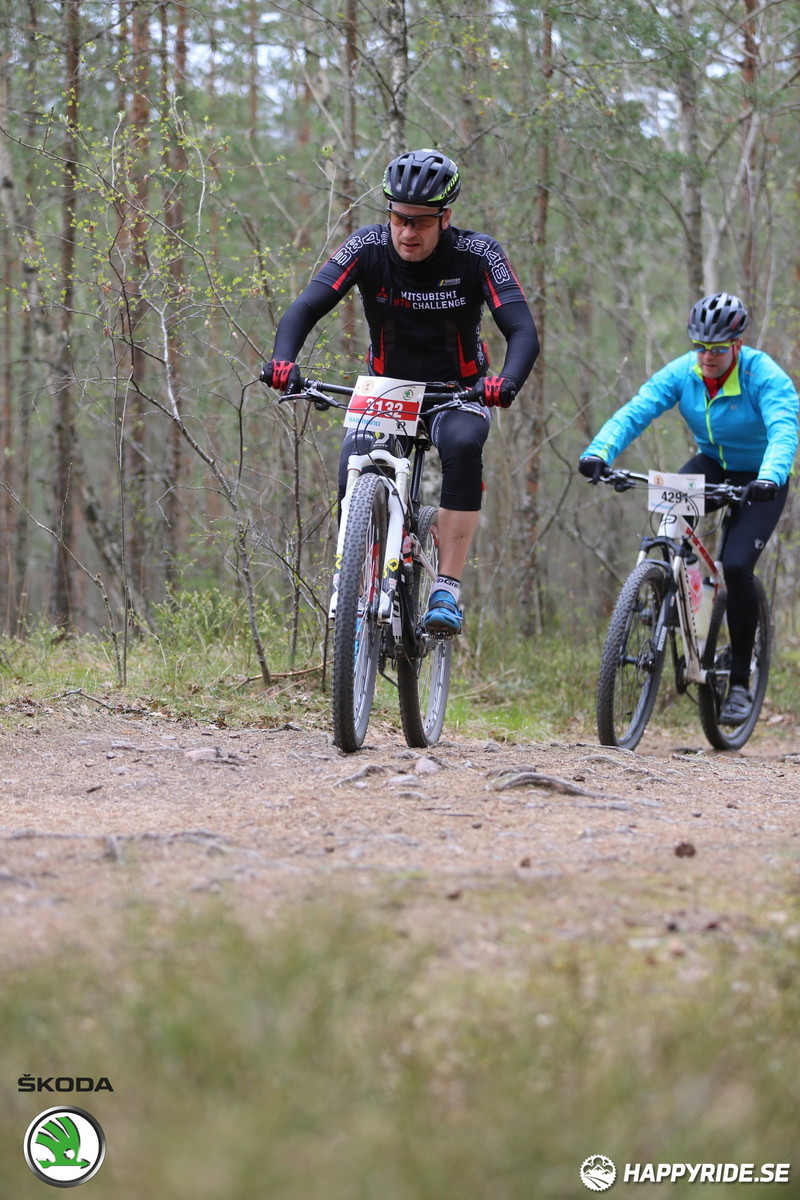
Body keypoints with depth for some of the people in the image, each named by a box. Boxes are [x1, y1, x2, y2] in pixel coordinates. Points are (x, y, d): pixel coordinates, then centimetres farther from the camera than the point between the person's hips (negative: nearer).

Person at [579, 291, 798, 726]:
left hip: (759, 480, -4)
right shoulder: (682, 373, -14)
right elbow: (634, 412, -23)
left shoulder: (764, 376, -25)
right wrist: (599, 451, -42)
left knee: (736, 567, -21)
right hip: (712, 466, 4)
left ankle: (740, 684, -8)